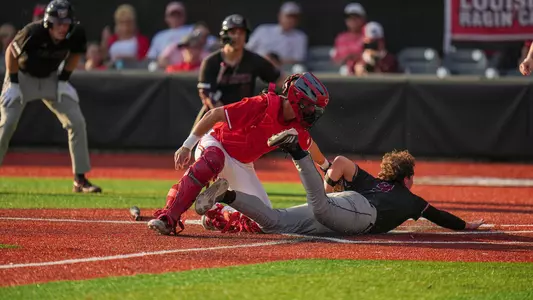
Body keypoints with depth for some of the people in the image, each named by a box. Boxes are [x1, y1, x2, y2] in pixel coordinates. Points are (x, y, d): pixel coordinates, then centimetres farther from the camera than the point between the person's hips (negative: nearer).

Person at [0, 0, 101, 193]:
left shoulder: (76, 34, -23)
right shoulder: (33, 33, -34)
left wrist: (63, 80, -5)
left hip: (51, 78, 3)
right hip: (23, 76, -3)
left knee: (77, 122, -7)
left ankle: (80, 180, 0)